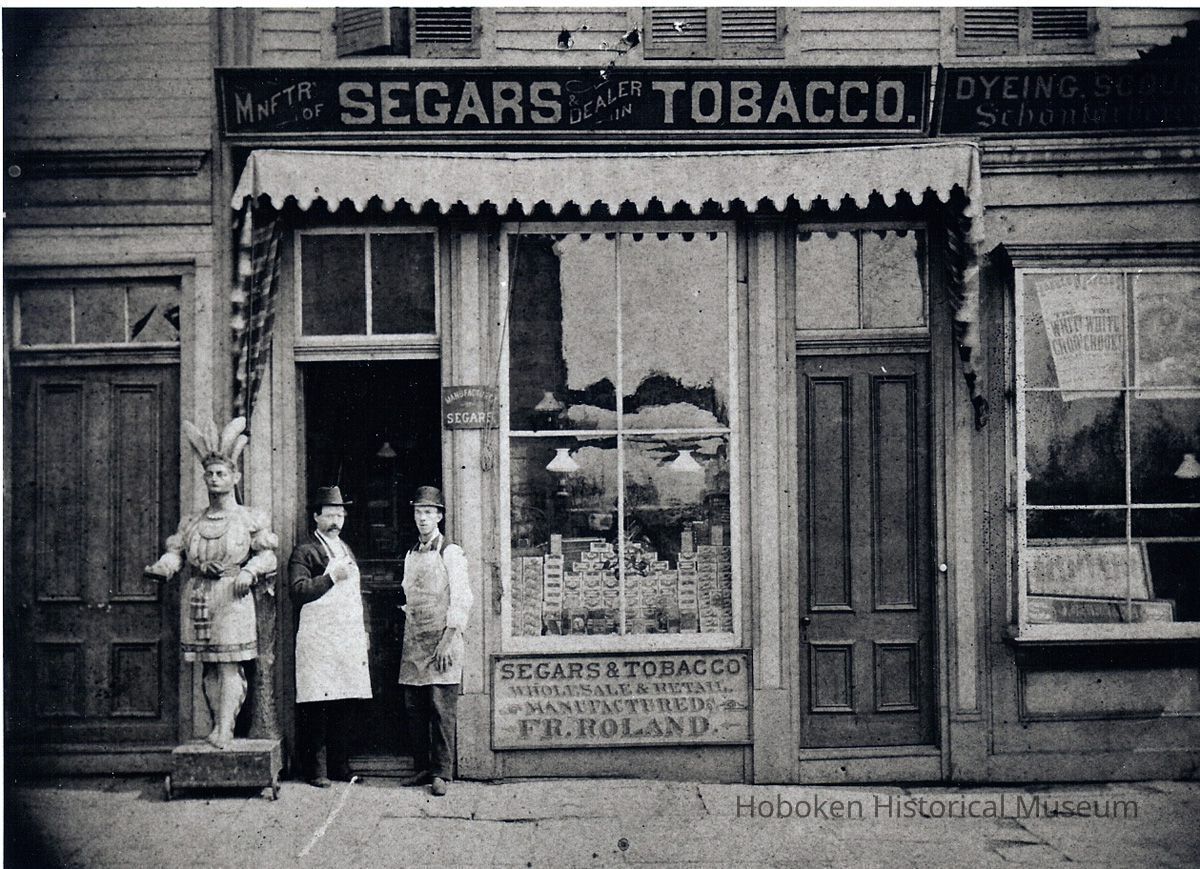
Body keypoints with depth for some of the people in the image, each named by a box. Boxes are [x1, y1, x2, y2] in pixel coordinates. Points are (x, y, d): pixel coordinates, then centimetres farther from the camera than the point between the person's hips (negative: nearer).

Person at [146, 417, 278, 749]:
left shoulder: (249, 519, 5)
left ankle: (225, 728, -7)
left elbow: (266, 554, 2)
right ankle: (218, 726, 13)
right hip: (197, 597, 4)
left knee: (229, 664, -7)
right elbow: (176, 551, 10)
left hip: (232, 598, -4)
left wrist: (249, 572, -16)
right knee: (209, 666, 7)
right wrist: (162, 566, -10)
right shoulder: (192, 522, 16)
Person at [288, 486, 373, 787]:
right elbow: (298, 592, -16)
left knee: (346, 707, 6)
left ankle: (340, 765, 14)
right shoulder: (304, 552, -3)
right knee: (317, 708, -5)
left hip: (350, 640, 7)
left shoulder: (346, 549, 21)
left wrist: (363, 632, 21)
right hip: (319, 643, -7)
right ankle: (317, 770, 1)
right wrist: (331, 577, -21)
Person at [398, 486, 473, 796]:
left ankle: (441, 773, -1)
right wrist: (408, 624, 10)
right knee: (414, 709, 7)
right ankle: (421, 767, 16)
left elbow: (461, 600, -8)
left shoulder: (451, 553, -3)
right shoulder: (411, 555, 16)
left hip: (442, 642, -6)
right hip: (413, 642, 6)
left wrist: (448, 640, -14)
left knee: (442, 709, -6)